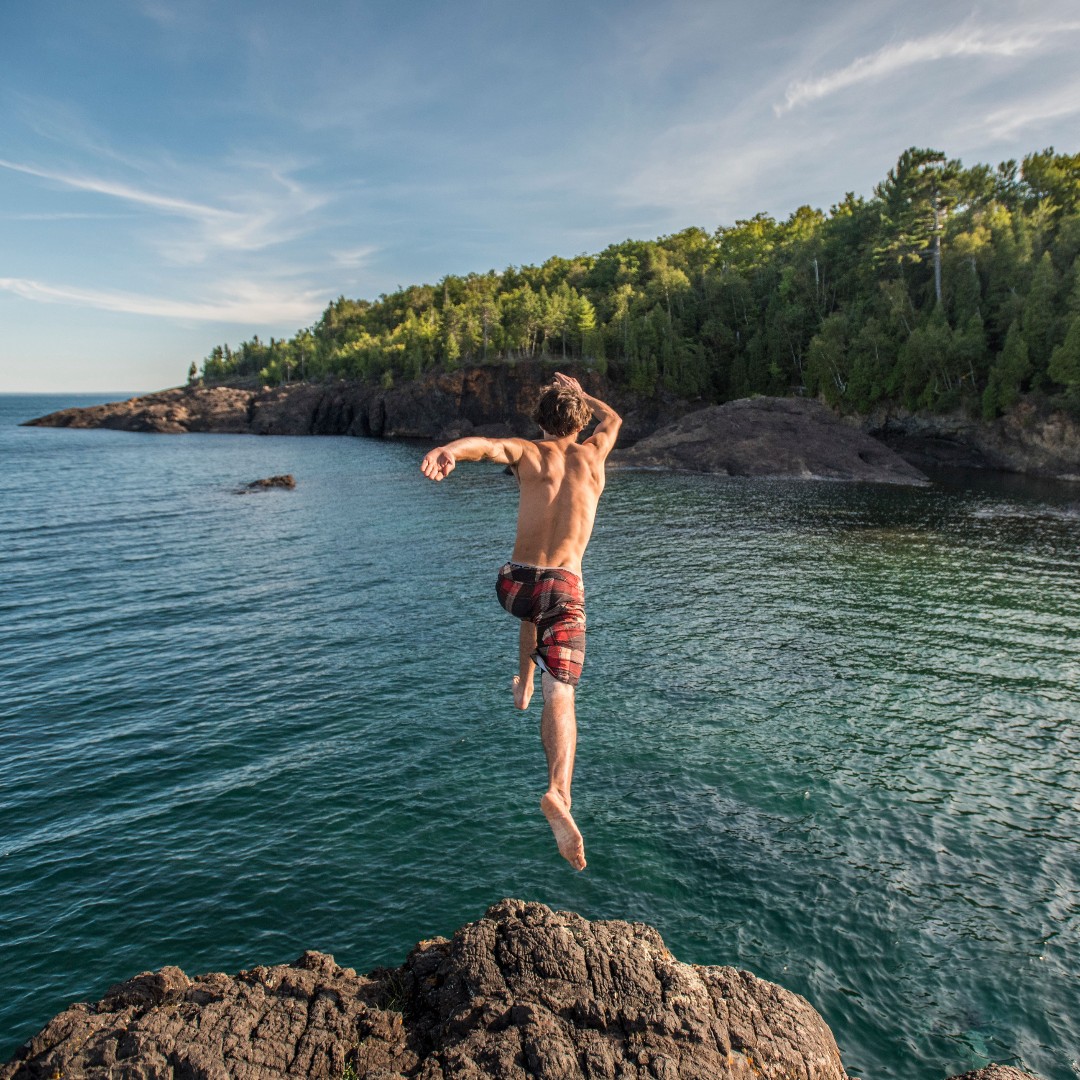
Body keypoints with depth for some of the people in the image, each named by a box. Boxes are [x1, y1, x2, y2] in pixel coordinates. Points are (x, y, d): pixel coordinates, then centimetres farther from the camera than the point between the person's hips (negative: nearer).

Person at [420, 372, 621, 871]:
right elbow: (613, 418, 34)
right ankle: (558, 793, -32)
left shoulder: (527, 452, 6)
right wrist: (579, 390, 49)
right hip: (564, 587, -1)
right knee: (560, 697, -10)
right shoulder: (592, 453, 10)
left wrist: (448, 450, -39)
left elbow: (484, 445, -19)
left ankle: (523, 687, 46)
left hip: (515, 582, 2)